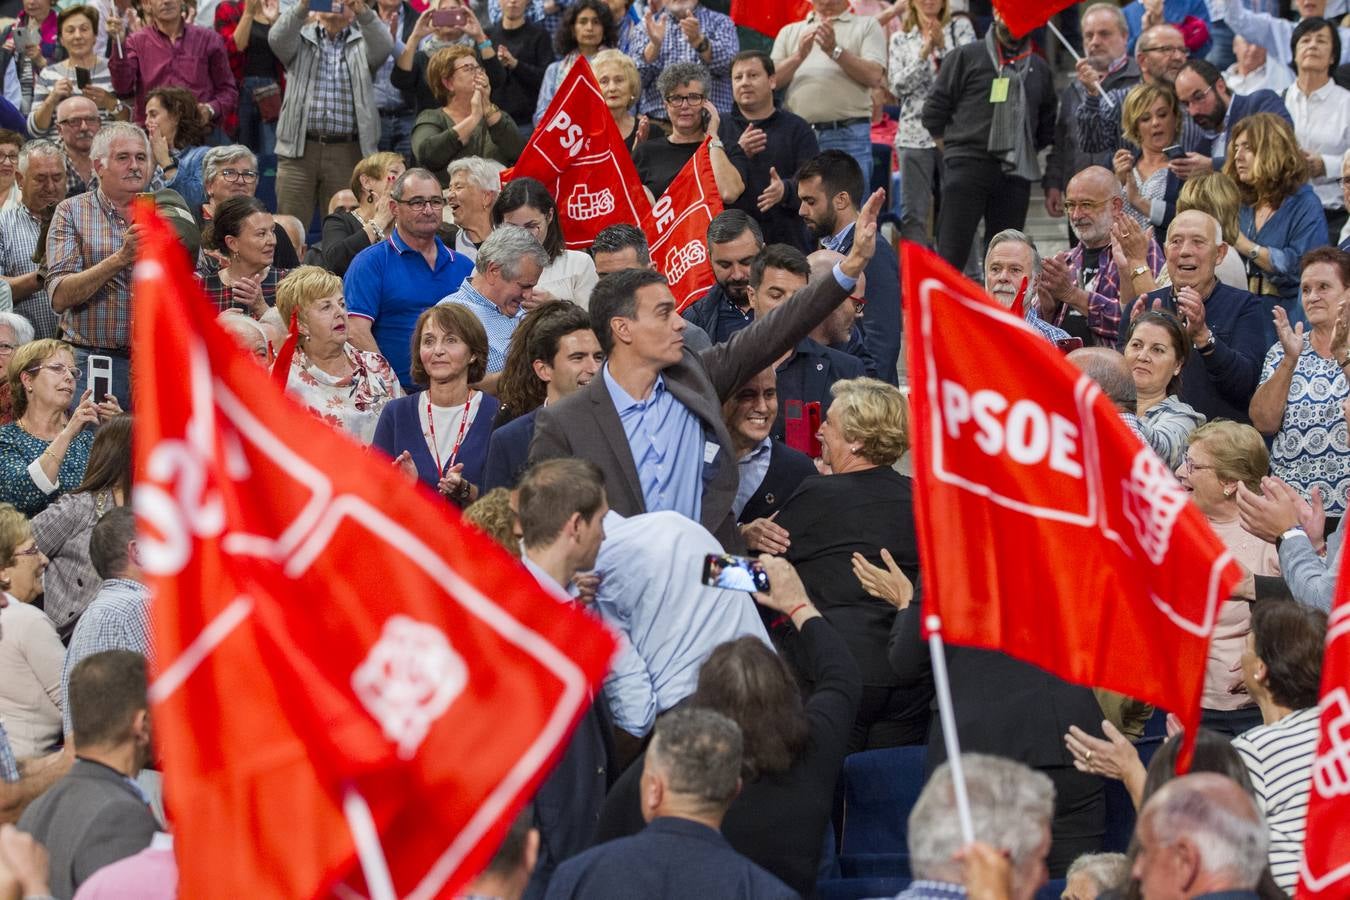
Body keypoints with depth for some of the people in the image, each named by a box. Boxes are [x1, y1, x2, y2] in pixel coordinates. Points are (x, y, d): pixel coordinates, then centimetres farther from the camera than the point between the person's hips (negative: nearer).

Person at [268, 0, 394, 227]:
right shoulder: (301, 39, 13)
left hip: (348, 152, 0)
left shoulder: (363, 43, 13)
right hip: (299, 149, 0)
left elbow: (384, 46, -9)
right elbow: (277, 38, -8)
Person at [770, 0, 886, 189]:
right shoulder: (789, 32, 19)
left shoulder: (867, 26, 11)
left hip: (848, 137, -3)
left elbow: (874, 77, -3)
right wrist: (799, 56, -8)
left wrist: (835, 50, -11)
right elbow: (772, 80, 8)